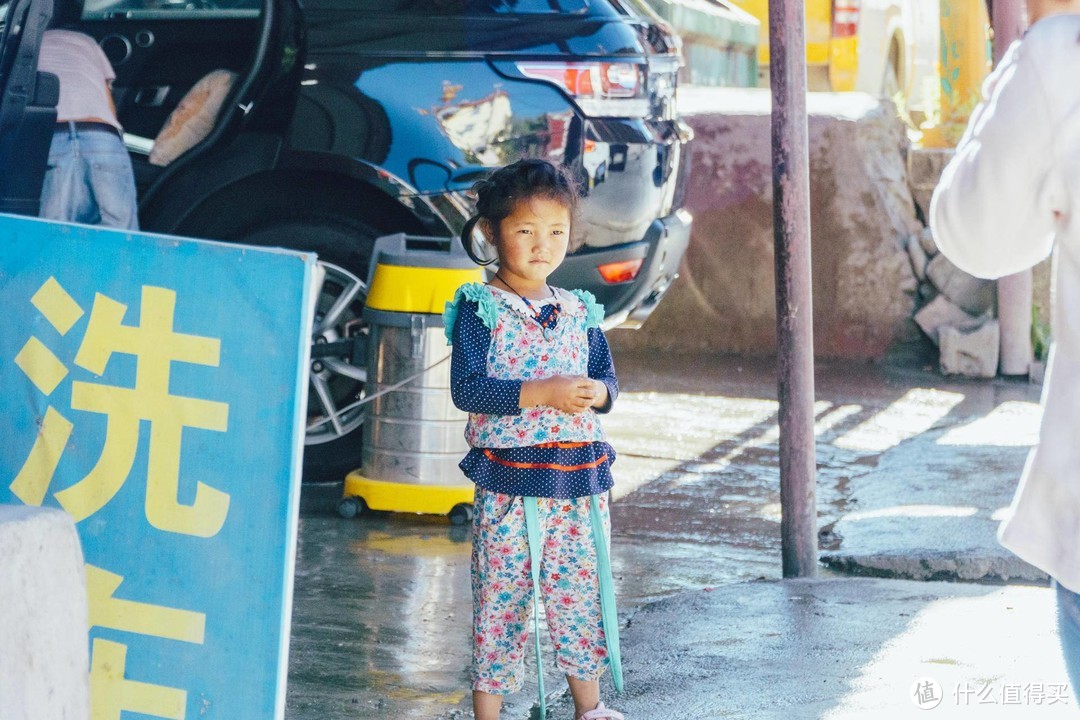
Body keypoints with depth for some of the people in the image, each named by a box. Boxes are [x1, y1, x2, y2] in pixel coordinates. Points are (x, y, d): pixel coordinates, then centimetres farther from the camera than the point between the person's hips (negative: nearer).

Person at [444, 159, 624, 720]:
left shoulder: (578, 311, 11)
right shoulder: (480, 310, -6)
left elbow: (606, 376, 15)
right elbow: (466, 389, -16)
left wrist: (598, 393, -9)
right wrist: (540, 392, -24)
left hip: (579, 478, 5)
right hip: (508, 479, -5)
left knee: (581, 591, 13)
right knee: (500, 597, -1)